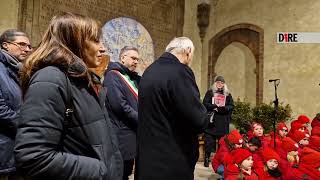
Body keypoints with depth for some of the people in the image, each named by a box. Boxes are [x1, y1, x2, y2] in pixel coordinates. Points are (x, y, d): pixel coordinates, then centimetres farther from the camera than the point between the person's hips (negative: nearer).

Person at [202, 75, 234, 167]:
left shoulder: (228, 94, 14)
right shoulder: (210, 92, 7)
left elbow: (231, 106, 5)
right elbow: (205, 104, -3)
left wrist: (223, 108, -14)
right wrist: (215, 106, -17)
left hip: (223, 122, 2)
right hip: (211, 120, -2)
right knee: (209, 140, -4)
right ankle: (207, 158, 4)